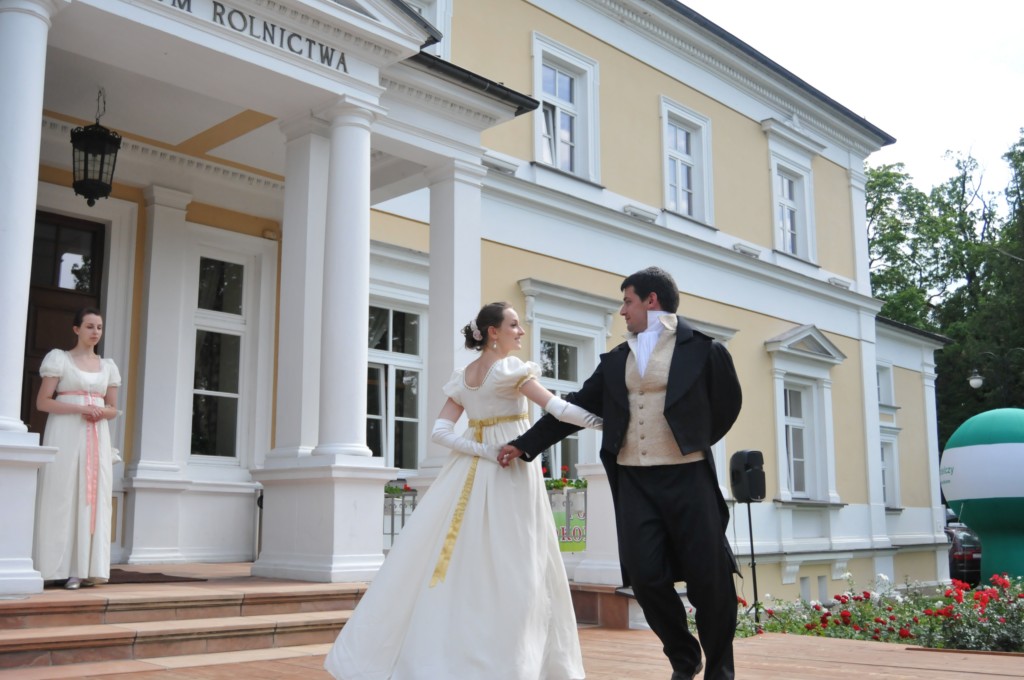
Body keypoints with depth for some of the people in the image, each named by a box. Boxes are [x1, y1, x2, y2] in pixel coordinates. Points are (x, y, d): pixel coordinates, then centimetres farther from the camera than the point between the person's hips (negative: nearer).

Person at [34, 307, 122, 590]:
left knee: (94, 499, 0)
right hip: (65, 435, -4)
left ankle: (84, 568, 2)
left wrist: (101, 412, -5)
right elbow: (42, 402, -5)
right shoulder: (59, 359, 1)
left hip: (97, 438, 5)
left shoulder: (107, 366, 15)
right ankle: (63, 567, -3)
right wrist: (80, 408, -16)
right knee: (62, 497, -6)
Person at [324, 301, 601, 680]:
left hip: (470, 472, 6)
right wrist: (608, 421, -10)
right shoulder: (511, 368, -8)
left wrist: (486, 452, -3)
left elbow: (440, 432, 2)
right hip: (514, 472, -6)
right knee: (511, 566, 0)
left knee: (460, 560, 7)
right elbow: (557, 407, -15)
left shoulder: (462, 378, 10)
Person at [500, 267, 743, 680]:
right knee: (646, 576, -2)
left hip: (687, 477, -3)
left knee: (708, 576, 0)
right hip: (634, 480, 4)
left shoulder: (701, 349, 0)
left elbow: (727, 404, 11)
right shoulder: (615, 361, 12)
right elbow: (577, 407, 13)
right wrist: (525, 444, 10)